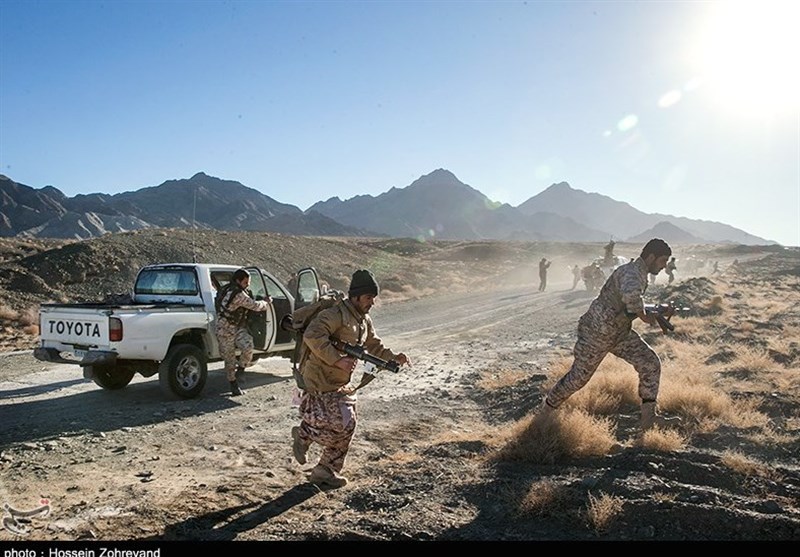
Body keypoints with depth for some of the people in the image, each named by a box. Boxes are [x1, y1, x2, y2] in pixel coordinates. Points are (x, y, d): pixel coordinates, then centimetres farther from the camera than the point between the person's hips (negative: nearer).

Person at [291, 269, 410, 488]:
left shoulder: (364, 321, 11)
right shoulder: (336, 314, -19)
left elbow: (375, 346, 22)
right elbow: (312, 336, -30)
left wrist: (393, 358, 4)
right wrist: (337, 359, -31)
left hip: (340, 384, 9)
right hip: (320, 382, -9)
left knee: (346, 426, 9)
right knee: (340, 425, -12)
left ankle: (326, 471, 23)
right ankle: (303, 433, 14)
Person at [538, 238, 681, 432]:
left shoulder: (639, 273, 6)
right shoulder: (631, 272, -26)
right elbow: (630, 295, -50)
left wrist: (656, 313, 9)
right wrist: (643, 315, -30)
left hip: (619, 332, 9)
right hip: (597, 332, -9)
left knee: (650, 364, 0)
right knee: (579, 376, 5)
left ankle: (648, 417, 6)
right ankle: (546, 411, 26)